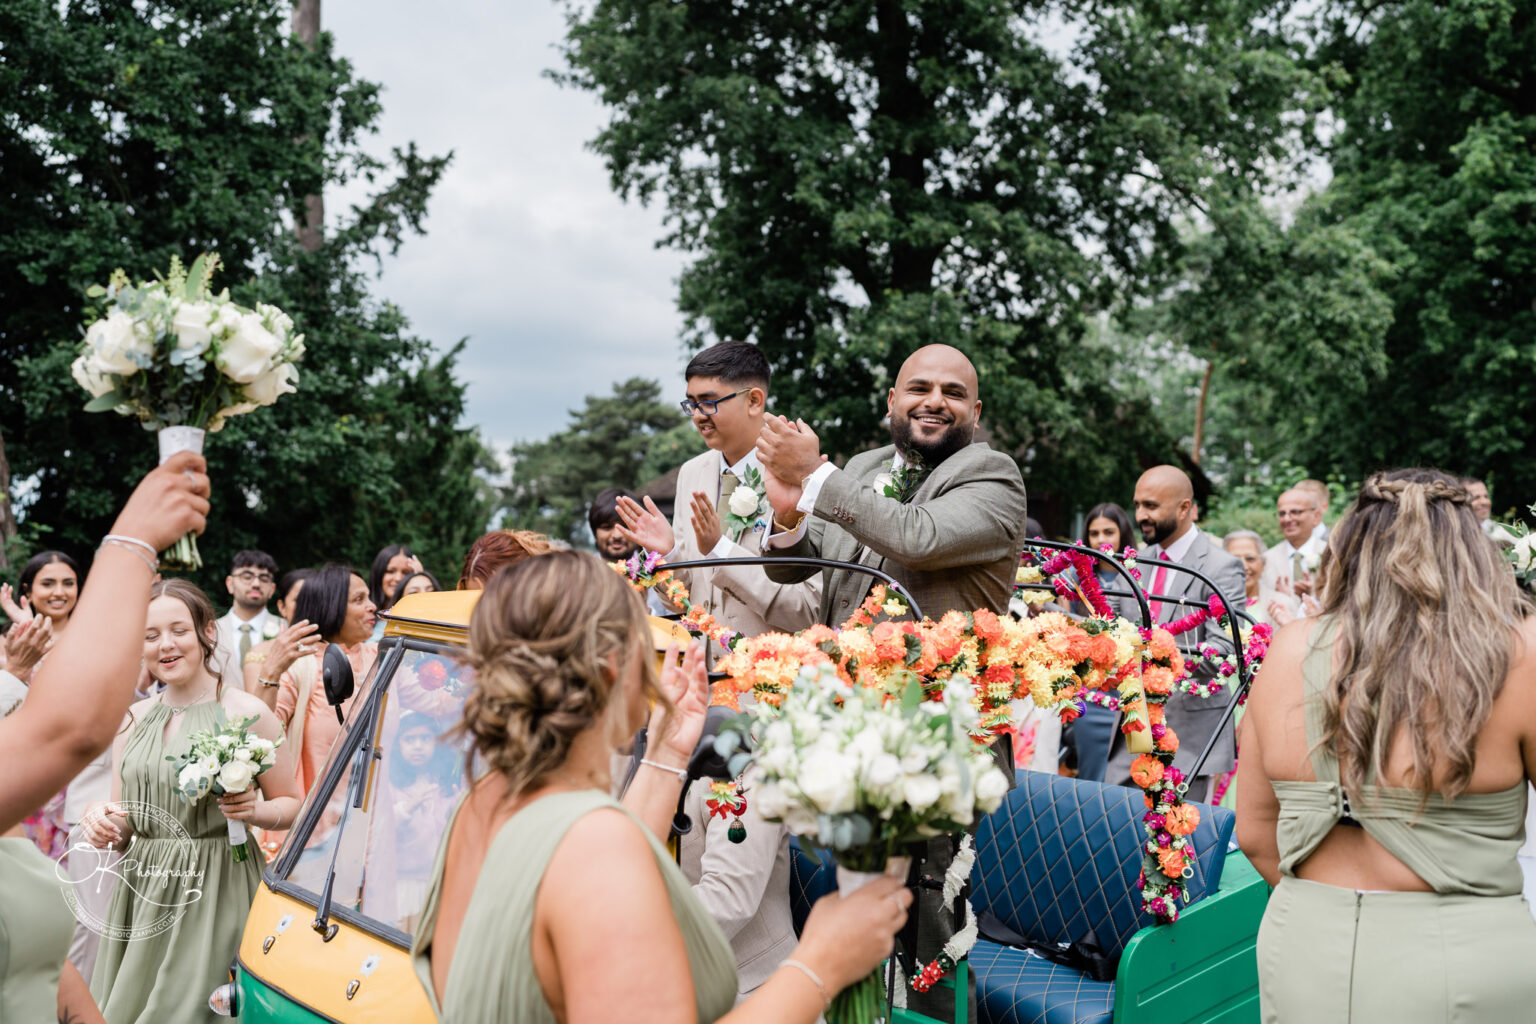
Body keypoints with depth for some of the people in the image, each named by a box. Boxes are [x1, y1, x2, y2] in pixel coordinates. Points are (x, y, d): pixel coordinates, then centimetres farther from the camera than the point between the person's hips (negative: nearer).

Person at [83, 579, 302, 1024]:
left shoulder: (245, 712, -6)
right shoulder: (133, 719, 9)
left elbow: (292, 804, 1)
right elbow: (121, 827, 15)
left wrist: (253, 810, -18)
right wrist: (102, 823, -7)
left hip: (216, 891, -5)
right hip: (142, 890, 5)